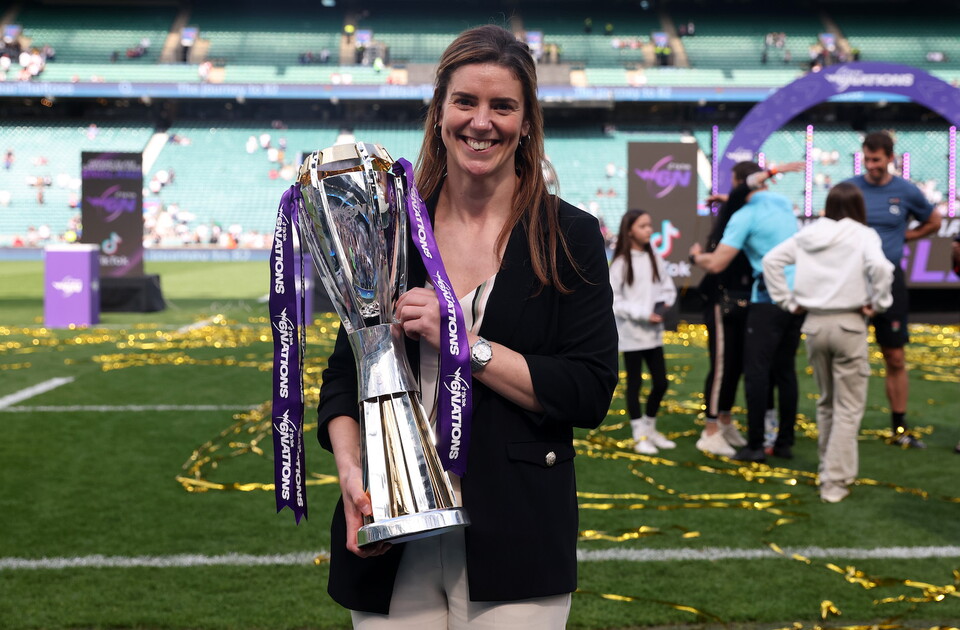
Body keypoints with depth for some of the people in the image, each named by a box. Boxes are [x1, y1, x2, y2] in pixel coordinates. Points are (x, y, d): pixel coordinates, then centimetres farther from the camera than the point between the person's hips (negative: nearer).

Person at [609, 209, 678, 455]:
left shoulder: (655, 258, 6)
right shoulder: (621, 262, -10)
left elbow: (668, 288, 12)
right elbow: (613, 301, -13)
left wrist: (665, 302, -10)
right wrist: (642, 314, -19)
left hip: (654, 333, 5)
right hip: (631, 334, -5)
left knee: (661, 382, 9)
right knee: (634, 383, 4)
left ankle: (650, 428, 27)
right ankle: (640, 435, 13)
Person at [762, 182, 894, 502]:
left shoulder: (808, 234, 7)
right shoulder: (862, 235, -6)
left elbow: (771, 260, 4)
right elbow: (881, 267, -23)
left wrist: (789, 302, 6)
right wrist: (877, 303, -9)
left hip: (814, 323, 5)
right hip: (848, 323, -4)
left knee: (826, 401, 20)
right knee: (848, 407, 2)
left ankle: (829, 467, 29)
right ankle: (835, 481, -2)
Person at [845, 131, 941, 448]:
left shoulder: (906, 192, 2)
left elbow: (933, 222, 17)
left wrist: (901, 237, 7)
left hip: (888, 280, 1)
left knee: (895, 359, 5)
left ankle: (900, 427, 13)